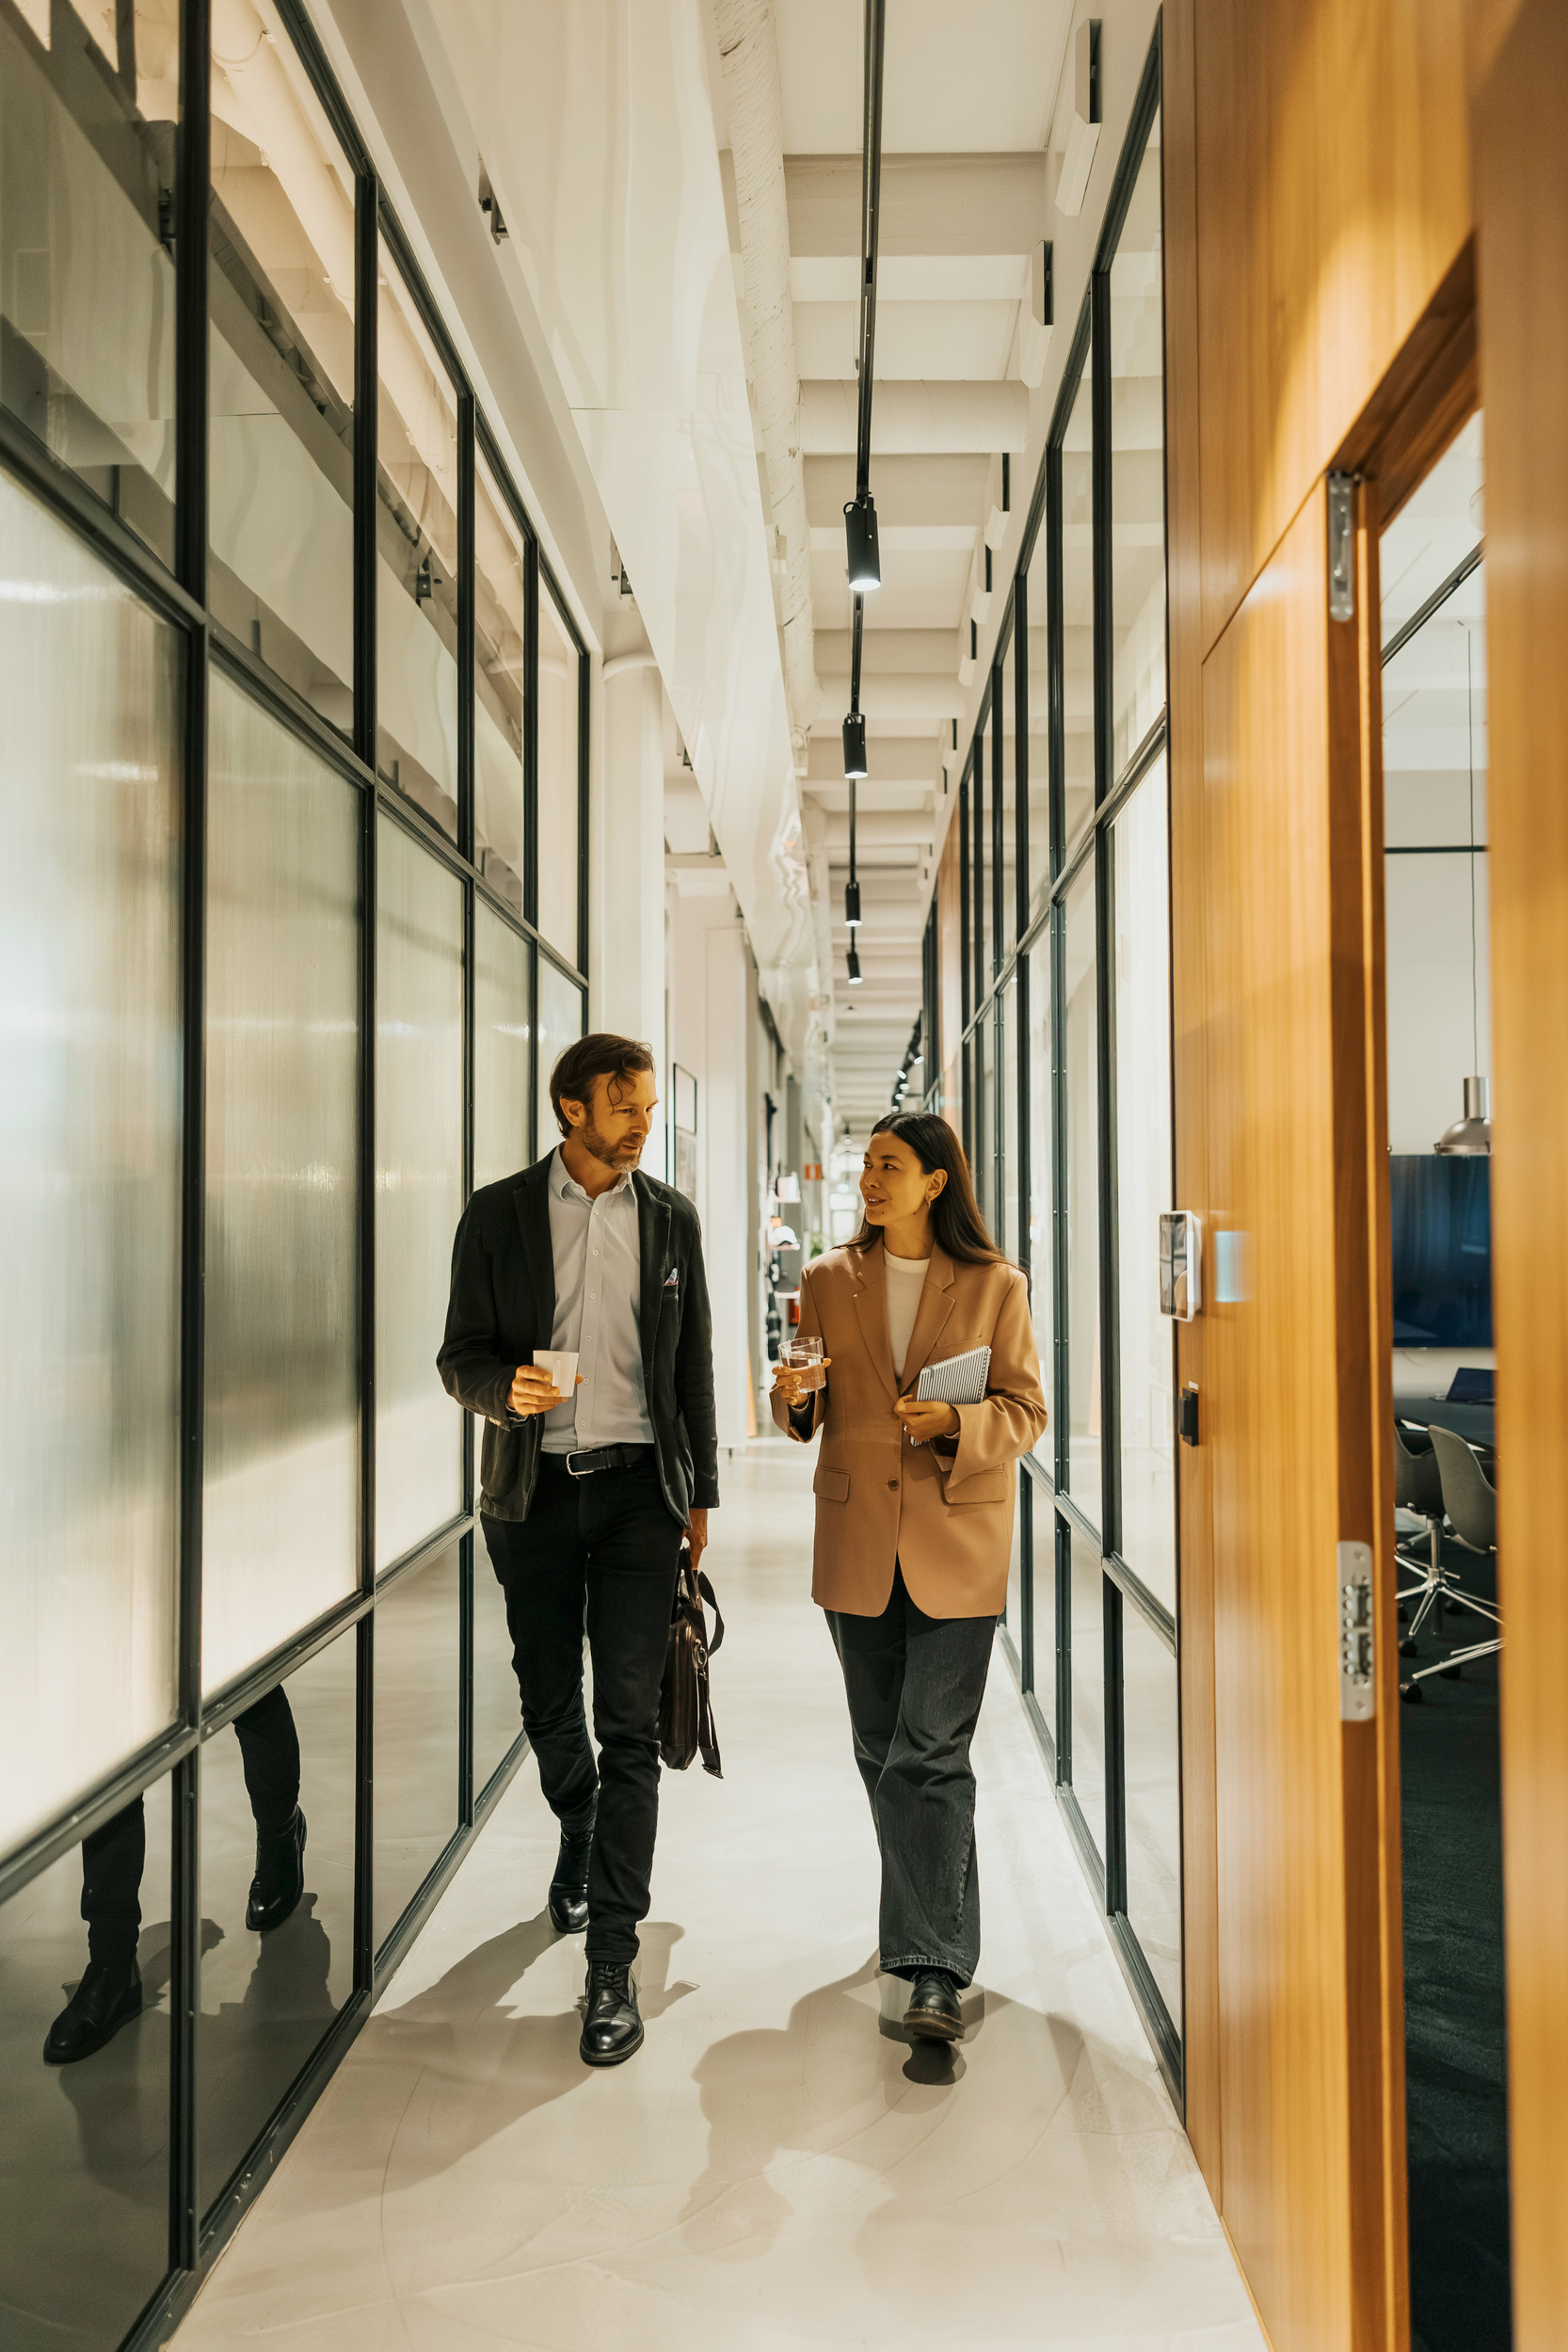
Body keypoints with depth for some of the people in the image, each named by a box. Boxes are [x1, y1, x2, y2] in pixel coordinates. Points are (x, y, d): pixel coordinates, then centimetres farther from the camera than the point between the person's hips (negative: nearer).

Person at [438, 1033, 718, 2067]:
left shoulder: (671, 1217, 5)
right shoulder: (498, 1213, 1)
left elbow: (693, 1365, 9)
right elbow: (461, 1358, 2)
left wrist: (700, 1495, 9)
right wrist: (506, 1388, -21)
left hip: (637, 1487, 0)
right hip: (535, 1490, 1)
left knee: (629, 1726, -5)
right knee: (549, 1706, 15)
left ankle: (612, 1963, 3)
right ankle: (580, 1834, 46)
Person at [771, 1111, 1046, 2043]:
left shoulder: (995, 1286, -1)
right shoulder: (829, 1281, 5)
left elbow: (1026, 1411, 1)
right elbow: (807, 1414, 9)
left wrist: (956, 1422, -18)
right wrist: (794, 1399, -15)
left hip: (957, 1548, -3)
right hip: (858, 1543, 3)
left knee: (931, 1757, -8)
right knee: (883, 1752, 14)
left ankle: (936, 1970, 0)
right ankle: (930, 1919, 36)